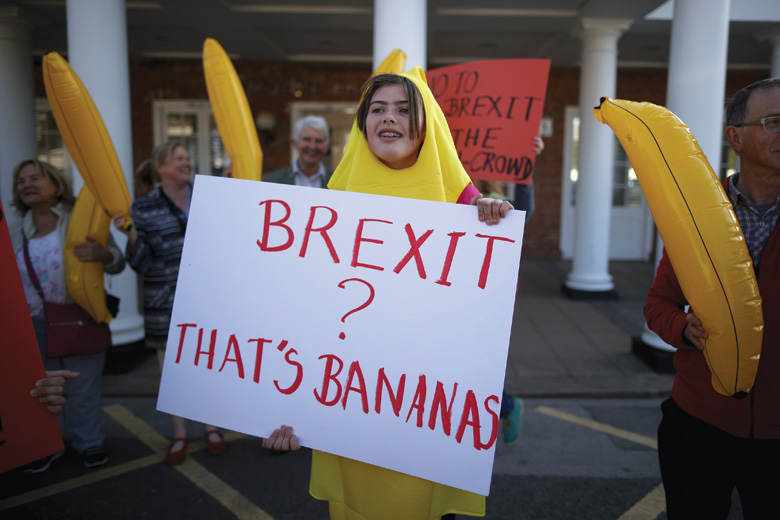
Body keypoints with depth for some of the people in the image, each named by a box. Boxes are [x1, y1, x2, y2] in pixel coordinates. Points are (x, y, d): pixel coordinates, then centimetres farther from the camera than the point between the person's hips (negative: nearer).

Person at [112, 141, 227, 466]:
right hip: (165, 302, -1)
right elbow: (142, 264, -4)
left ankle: (212, 427, 28)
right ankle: (180, 434, 26)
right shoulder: (143, 208, -2)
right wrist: (131, 235, -21)